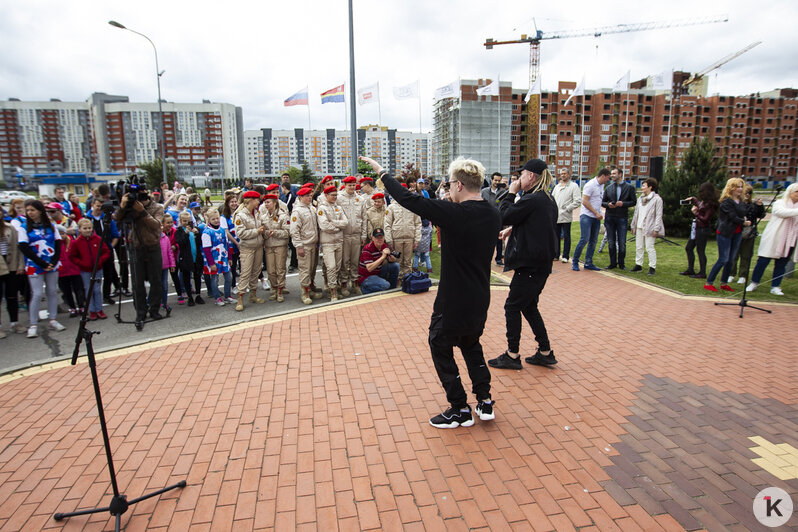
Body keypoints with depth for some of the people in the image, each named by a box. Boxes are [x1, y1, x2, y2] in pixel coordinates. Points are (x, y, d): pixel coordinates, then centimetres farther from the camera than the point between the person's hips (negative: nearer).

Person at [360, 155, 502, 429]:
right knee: (471, 344, 27)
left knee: (441, 349, 13)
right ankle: (485, 401, 29)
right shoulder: (493, 214, -1)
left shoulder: (454, 213, -23)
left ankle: (460, 410, 21)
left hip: (454, 302, -7)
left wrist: (382, 172, -4)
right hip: (480, 300, 7)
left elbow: (408, 199, -18)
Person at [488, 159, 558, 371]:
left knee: (512, 306, 2)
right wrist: (514, 229, 17)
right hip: (543, 263, 10)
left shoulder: (531, 200, -18)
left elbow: (503, 216, -14)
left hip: (530, 264, -10)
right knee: (529, 306, 18)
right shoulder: (549, 200, 12)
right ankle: (545, 353, 24)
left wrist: (511, 193, -5)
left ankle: (512, 355, 11)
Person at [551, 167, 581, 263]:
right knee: (556, 236, 11)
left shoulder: (574, 186, -3)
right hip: (556, 216, 6)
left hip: (566, 216, -6)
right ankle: (556, 254, 20)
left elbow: (578, 201, -10)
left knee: (566, 236, 1)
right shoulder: (557, 186, 17)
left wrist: (567, 208, -13)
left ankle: (565, 256, 8)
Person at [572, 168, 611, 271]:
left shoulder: (601, 185, 14)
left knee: (593, 241, 8)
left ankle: (588, 263, 14)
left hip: (596, 217, 8)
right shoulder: (591, 185, -11)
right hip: (587, 216, -8)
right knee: (584, 240, -11)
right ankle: (575, 262, 0)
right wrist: (596, 213, -13)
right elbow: (584, 201, -15)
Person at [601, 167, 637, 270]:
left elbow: (634, 201, 2)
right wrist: (608, 204, -9)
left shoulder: (629, 187, 2)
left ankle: (621, 263, 13)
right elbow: (602, 202, 12)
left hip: (622, 218, -3)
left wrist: (623, 203, -14)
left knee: (622, 243, 0)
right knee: (611, 242, 7)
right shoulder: (608, 187, 10)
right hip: (609, 218, 3)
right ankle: (613, 263, 17)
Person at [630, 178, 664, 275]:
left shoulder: (657, 199, -5)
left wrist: (656, 229, -15)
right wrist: (633, 225, 14)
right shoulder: (640, 198, 16)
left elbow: (659, 215, -9)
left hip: (649, 227, -7)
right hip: (639, 227, 7)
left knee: (649, 247, -6)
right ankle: (638, 265, 19)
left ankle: (652, 267, 1)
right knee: (638, 247, 10)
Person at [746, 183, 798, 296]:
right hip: (773, 239, -4)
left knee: (781, 264, 6)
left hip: (789, 242, 5)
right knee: (763, 261, -3)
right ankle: (754, 283, 11)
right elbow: (782, 212, -20)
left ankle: (775, 287, 13)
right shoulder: (779, 203, 1)